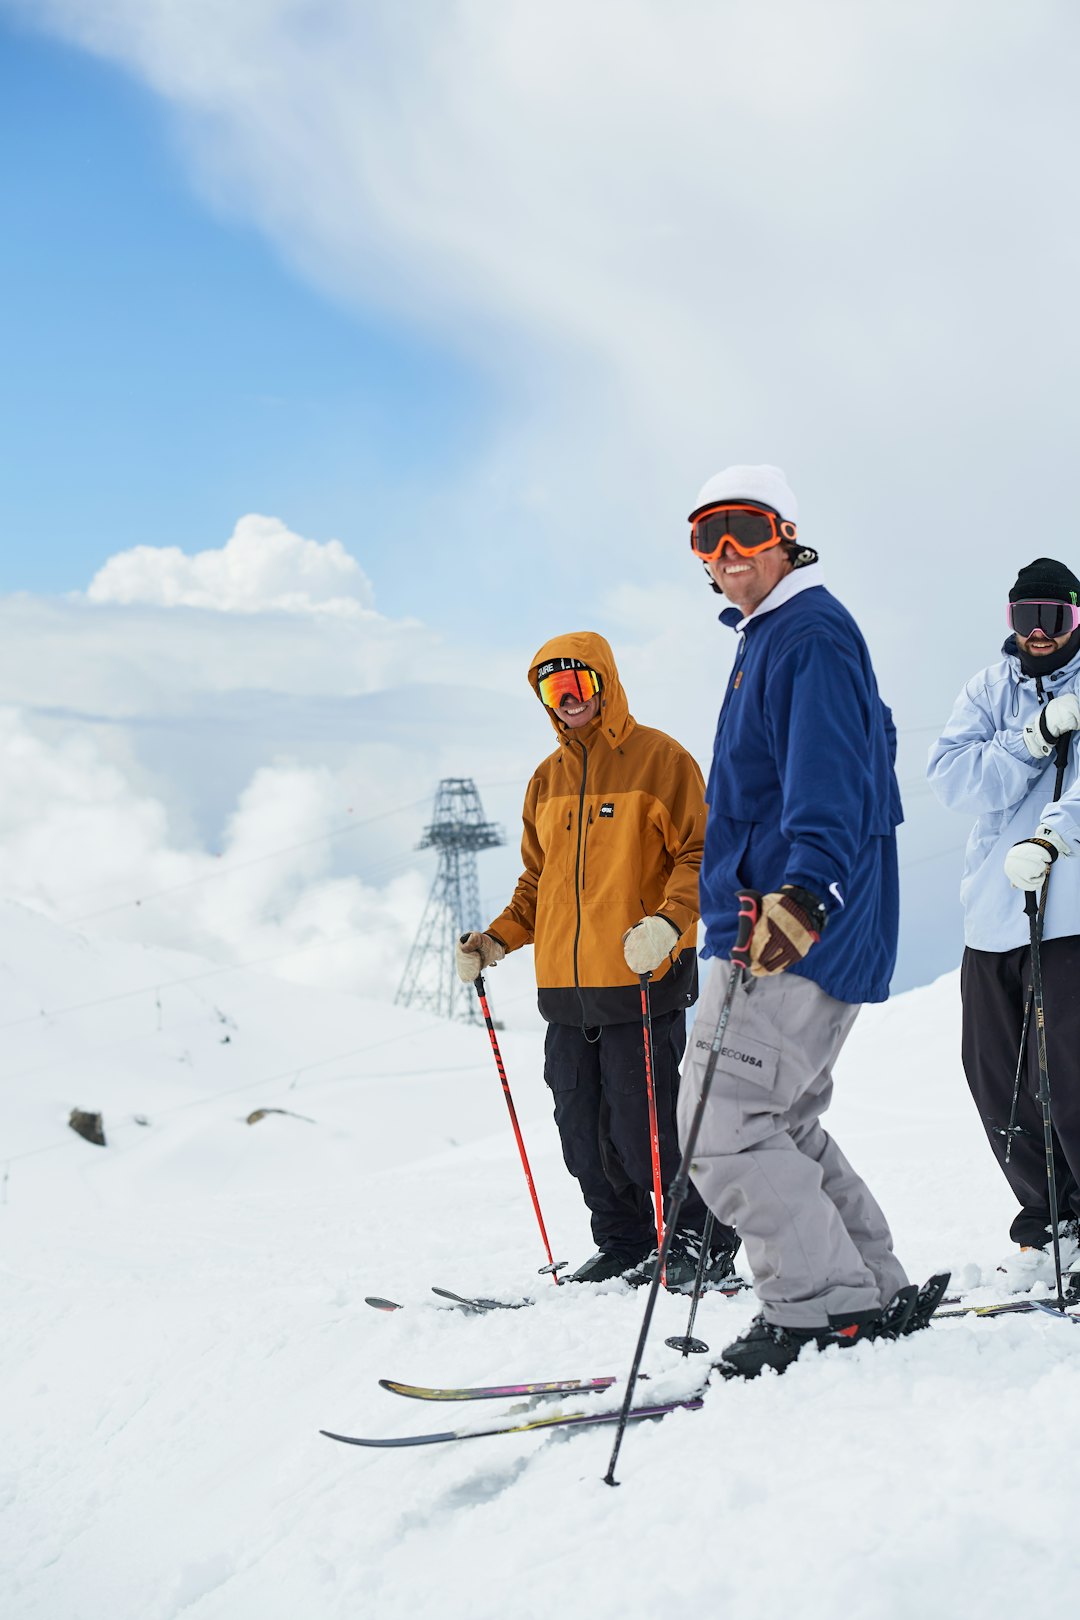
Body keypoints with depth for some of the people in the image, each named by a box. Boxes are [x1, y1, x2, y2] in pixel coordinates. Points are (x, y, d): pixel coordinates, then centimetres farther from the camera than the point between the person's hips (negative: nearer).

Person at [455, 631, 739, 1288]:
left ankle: (704, 1241, 8)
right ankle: (624, 1245, 22)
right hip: (564, 986, 7)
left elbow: (701, 856, -7)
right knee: (585, 1132, 9)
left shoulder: (661, 759, -3)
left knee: (644, 1129, -8)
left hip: (642, 978, -6)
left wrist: (668, 921, -23)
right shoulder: (548, 779, 16)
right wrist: (496, 940, 9)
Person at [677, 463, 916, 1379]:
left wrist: (804, 891, -43)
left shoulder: (811, 634, -13)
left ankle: (824, 1310, -5)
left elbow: (828, 781, -28)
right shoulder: (769, 639, 19)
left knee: (722, 1123, -11)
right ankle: (874, 1289, 22)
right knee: (779, 1121, 15)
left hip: (796, 932, -11)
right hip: (768, 924, 11)